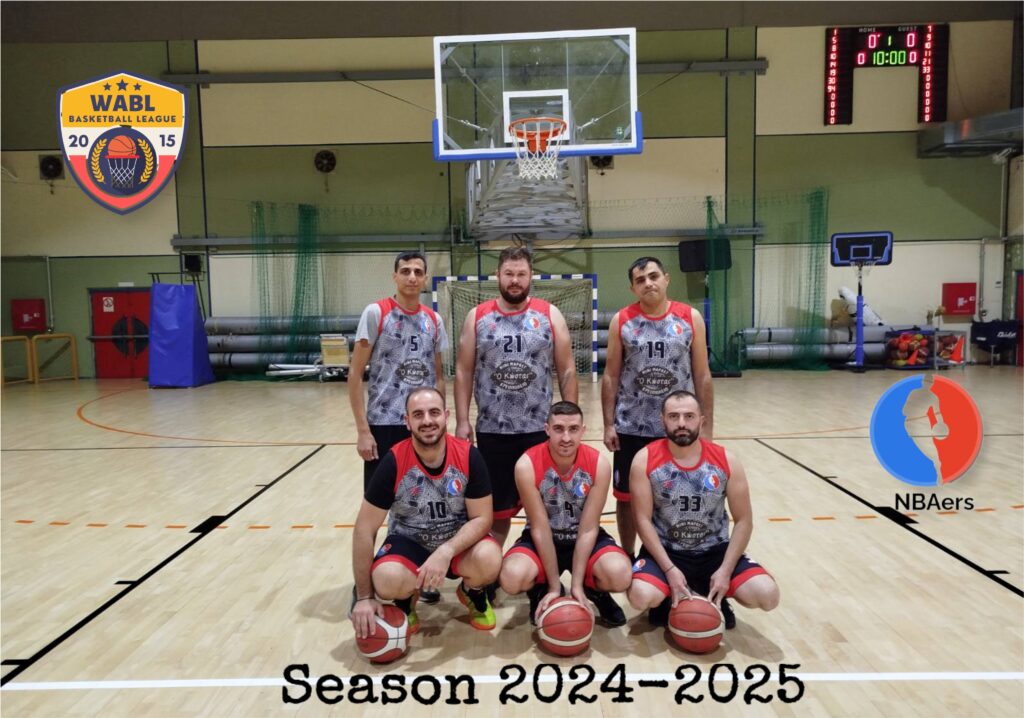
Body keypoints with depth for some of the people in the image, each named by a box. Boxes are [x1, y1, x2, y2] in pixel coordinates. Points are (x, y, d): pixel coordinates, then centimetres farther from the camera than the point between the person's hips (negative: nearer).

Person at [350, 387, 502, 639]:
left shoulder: (469, 456, -18)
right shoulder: (394, 462, -20)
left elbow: (482, 518, -13)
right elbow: (364, 529, -15)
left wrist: (446, 551, -32)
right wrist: (364, 597, -15)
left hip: (459, 542, 1)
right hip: (409, 542, 0)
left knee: (489, 559, -31)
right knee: (387, 581, -32)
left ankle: (472, 594, 7)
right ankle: (406, 602, 7)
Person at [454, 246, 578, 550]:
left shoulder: (550, 315, 1)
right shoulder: (477, 317, 3)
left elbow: (567, 371, 2)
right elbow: (463, 372, 4)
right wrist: (462, 421, -2)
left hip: (539, 430, 0)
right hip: (492, 431, 1)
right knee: (495, 508, 10)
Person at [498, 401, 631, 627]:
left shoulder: (599, 464, -19)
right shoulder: (527, 465, -23)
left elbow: (588, 529, -15)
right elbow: (540, 529, -18)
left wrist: (577, 585, -18)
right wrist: (554, 586, -17)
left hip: (585, 538, 1)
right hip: (541, 539, 0)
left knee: (620, 575, -29)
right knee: (512, 577, -31)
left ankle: (595, 592, 9)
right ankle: (540, 592, 7)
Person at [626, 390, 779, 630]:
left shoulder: (726, 461, -7)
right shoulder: (645, 460, -12)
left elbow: (743, 520, -3)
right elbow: (643, 520, -12)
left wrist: (725, 571, -13)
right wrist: (669, 570, -19)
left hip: (715, 551, 2)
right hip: (665, 551, -2)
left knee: (767, 595, -20)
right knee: (641, 596, -31)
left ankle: (716, 598, 12)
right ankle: (668, 599, 7)